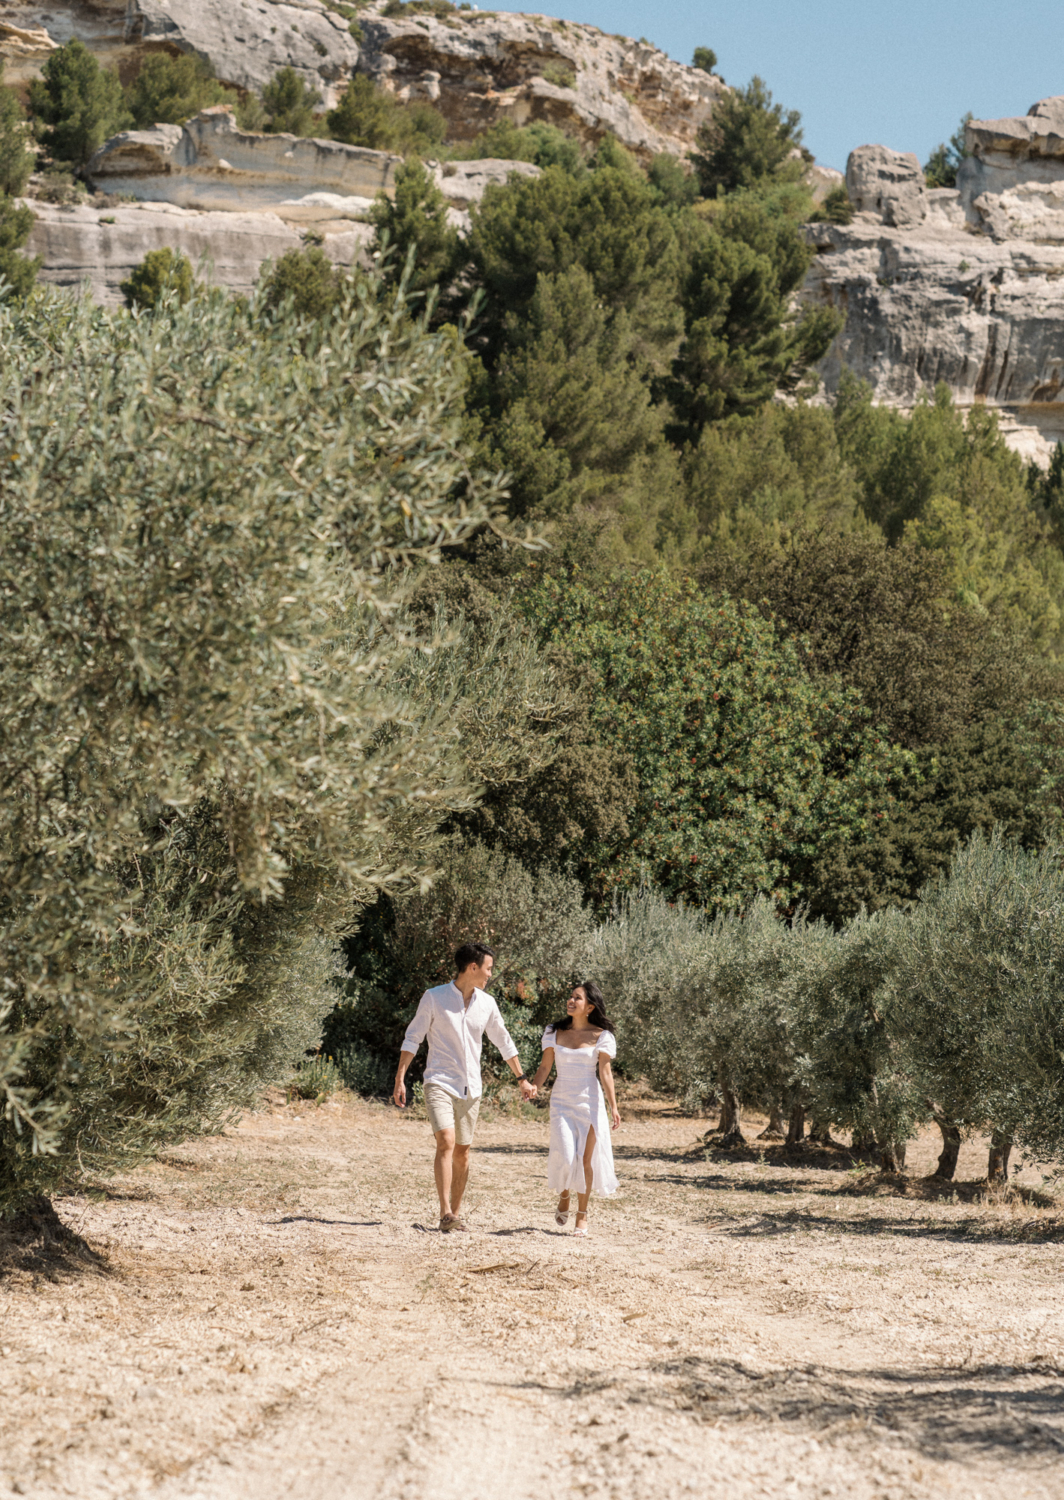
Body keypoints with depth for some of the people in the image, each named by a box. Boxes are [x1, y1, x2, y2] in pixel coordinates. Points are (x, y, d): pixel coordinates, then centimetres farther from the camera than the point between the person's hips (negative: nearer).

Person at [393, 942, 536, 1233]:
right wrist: (400, 1079, -6)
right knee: (446, 1142, -21)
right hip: (439, 1083, -5)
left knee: (462, 1152, 8)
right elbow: (412, 1038, -1)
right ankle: (445, 1214, -25)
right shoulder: (434, 998, -5)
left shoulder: (486, 1003, 8)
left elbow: (504, 1042, 20)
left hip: (470, 1088, 5)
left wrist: (521, 1078, 23)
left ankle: (455, 1214, 18)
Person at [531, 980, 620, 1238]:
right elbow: (545, 1067, 6)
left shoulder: (600, 1036, -2)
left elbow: (605, 1073, -5)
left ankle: (582, 1215, 13)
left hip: (590, 1102, -1)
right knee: (565, 1156, -13)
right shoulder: (555, 1033, 5)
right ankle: (563, 1198, 17)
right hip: (562, 1103, 1)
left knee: (586, 1159, 0)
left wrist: (613, 1108, -13)